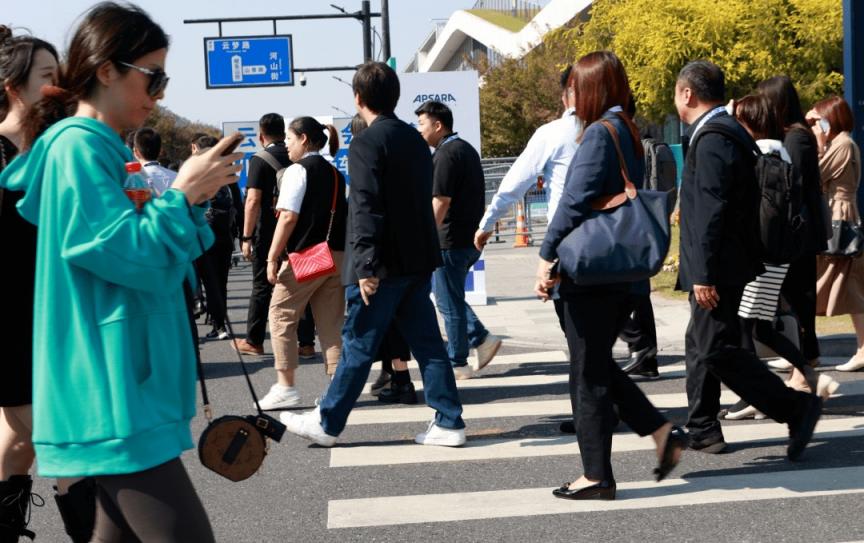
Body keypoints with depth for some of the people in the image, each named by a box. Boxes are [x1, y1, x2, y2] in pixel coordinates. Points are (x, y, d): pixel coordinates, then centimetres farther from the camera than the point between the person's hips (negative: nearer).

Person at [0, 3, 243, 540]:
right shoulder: (79, 147, -13)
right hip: (116, 397, -11)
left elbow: (163, 258, 21)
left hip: (126, 390, 11)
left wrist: (192, 194, 7)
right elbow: (134, 259, -20)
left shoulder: (103, 150, 18)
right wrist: (183, 193, -10)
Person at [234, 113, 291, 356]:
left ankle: (254, 341, 10)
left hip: (267, 232, -4)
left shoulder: (260, 160, -10)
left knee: (262, 286, 4)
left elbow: (253, 200, -16)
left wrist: (246, 237, -12)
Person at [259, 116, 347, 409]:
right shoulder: (335, 174, 16)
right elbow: (343, 216, 16)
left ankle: (285, 387, 1)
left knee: (281, 316, 3)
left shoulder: (298, 170, -7)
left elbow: (288, 217, -14)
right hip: (337, 255, 7)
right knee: (332, 322, 8)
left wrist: (272, 257, -13)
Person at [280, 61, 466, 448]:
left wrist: (367, 267, -21)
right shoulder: (415, 139, 13)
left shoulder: (366, 144, -13)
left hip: (384, 264, -8)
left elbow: (367, 209, -20)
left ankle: (327, 424, 14)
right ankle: (448, 423, 10)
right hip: (419, 259, 8)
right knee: (426, 342, 10)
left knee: (357, 344, 2)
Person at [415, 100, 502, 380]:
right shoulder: (467, 149, 16)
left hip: (450, 241, -10)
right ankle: (482, 338, 11)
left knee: (449, 302, 0)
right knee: (452, 298, 19)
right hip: (471, 238, 10)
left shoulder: (446, 154, -15)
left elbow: (441, 202, -21)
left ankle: (458, 363, 6)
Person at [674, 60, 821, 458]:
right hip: (718, 267, 11)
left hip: (717, 268, -11)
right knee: (701, 346, 15)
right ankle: (702, 430, 22)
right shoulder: (726, 132, 15)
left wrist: (704, 275, -24)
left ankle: (797, 408, -6)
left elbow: (711, 211, -23)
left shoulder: (713, 139, -18)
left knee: (717, 350, -10)